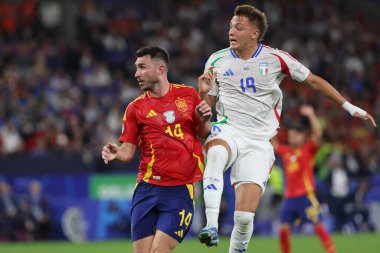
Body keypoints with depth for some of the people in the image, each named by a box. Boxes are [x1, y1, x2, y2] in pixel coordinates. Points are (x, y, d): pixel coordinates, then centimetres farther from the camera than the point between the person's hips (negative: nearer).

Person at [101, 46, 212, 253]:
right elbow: (128, 151, 3)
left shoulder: (188, 95, 6)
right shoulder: (135, 108, 6)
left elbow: (203, 134, 17)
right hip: (147, 188, 2)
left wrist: (204, 121, -5)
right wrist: (115, 153, -18)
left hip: (180, 189, -2)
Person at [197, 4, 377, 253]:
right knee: (216, 153, -39)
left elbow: (314, 81, 11)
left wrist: (349, 107, 10)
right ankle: (211, 226, -42)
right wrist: (203, 92, -12)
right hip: (228, 130, 1)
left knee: (245, 216, -14)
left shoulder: (275, 59, 0)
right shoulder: (217, 61, 5)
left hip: (259, 143, 0)